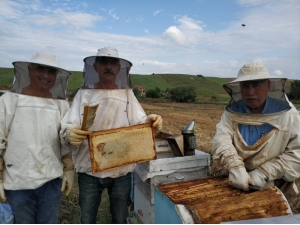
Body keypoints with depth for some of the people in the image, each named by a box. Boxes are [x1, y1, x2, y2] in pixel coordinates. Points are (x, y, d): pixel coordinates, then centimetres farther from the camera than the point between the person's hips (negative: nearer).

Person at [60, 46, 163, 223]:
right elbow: (67, 127, -10)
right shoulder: (84, 94, -1)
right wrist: (70, 135, -33)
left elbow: (139, 123, -6)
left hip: (122, 170, 1)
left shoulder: (127, 94, 3)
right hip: (90, 171, 0)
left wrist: (151, 121, -28)